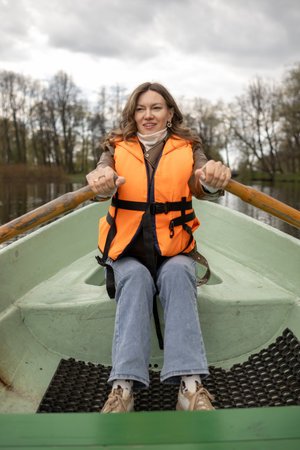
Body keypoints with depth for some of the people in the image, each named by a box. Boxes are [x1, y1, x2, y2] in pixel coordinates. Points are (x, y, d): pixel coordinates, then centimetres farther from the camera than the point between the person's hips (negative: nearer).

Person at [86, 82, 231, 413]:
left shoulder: (187, 149, 9)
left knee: (176, 274, -30)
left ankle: (190, 386, -39)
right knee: (136, 278, -30)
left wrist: (213, 180, -37)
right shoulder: (117, 148, 10)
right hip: (128, 254, 0)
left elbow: (202, 187, -11)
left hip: (175, 251, 0)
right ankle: (124, 386, -38)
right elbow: (102, 174, -12)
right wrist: (103, 182, -39)